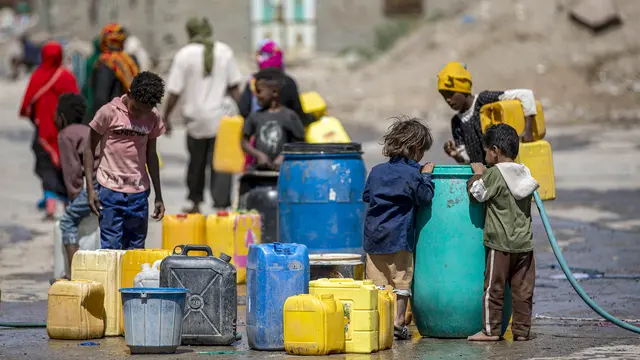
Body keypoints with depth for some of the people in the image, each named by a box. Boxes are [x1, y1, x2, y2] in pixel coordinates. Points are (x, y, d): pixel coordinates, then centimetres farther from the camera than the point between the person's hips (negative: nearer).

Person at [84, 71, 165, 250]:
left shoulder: (153, 117, 7)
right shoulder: (109, 112, -6)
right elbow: (89, 149, 0)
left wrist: (158, 196, 17)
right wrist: (90, 189, -8)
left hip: (139, 194, 4)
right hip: (110, 191, -4)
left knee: (136, 250, 6)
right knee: (111, 248, -5)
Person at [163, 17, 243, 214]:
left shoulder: (184, 55, -7)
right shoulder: (225, 51, 2)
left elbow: (174, 92, -6)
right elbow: (234, 87, 6)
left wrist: (165, 117, 4)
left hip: (196, 118, -1)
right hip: (220, 116, 1)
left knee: (196, 162, 16)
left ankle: (195, 203, 27)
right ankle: (222, 204, -12)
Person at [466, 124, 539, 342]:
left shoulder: (494, 174, -11)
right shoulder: (525, 174, 10)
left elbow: (476, 193, -11)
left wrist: (478, 174, 7)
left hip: (500, 244, -6)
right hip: (524, 242, 6)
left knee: (493, 288, 1)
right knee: (523, 289, 7)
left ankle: (491, 330, 3)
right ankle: (521, 330, 9)